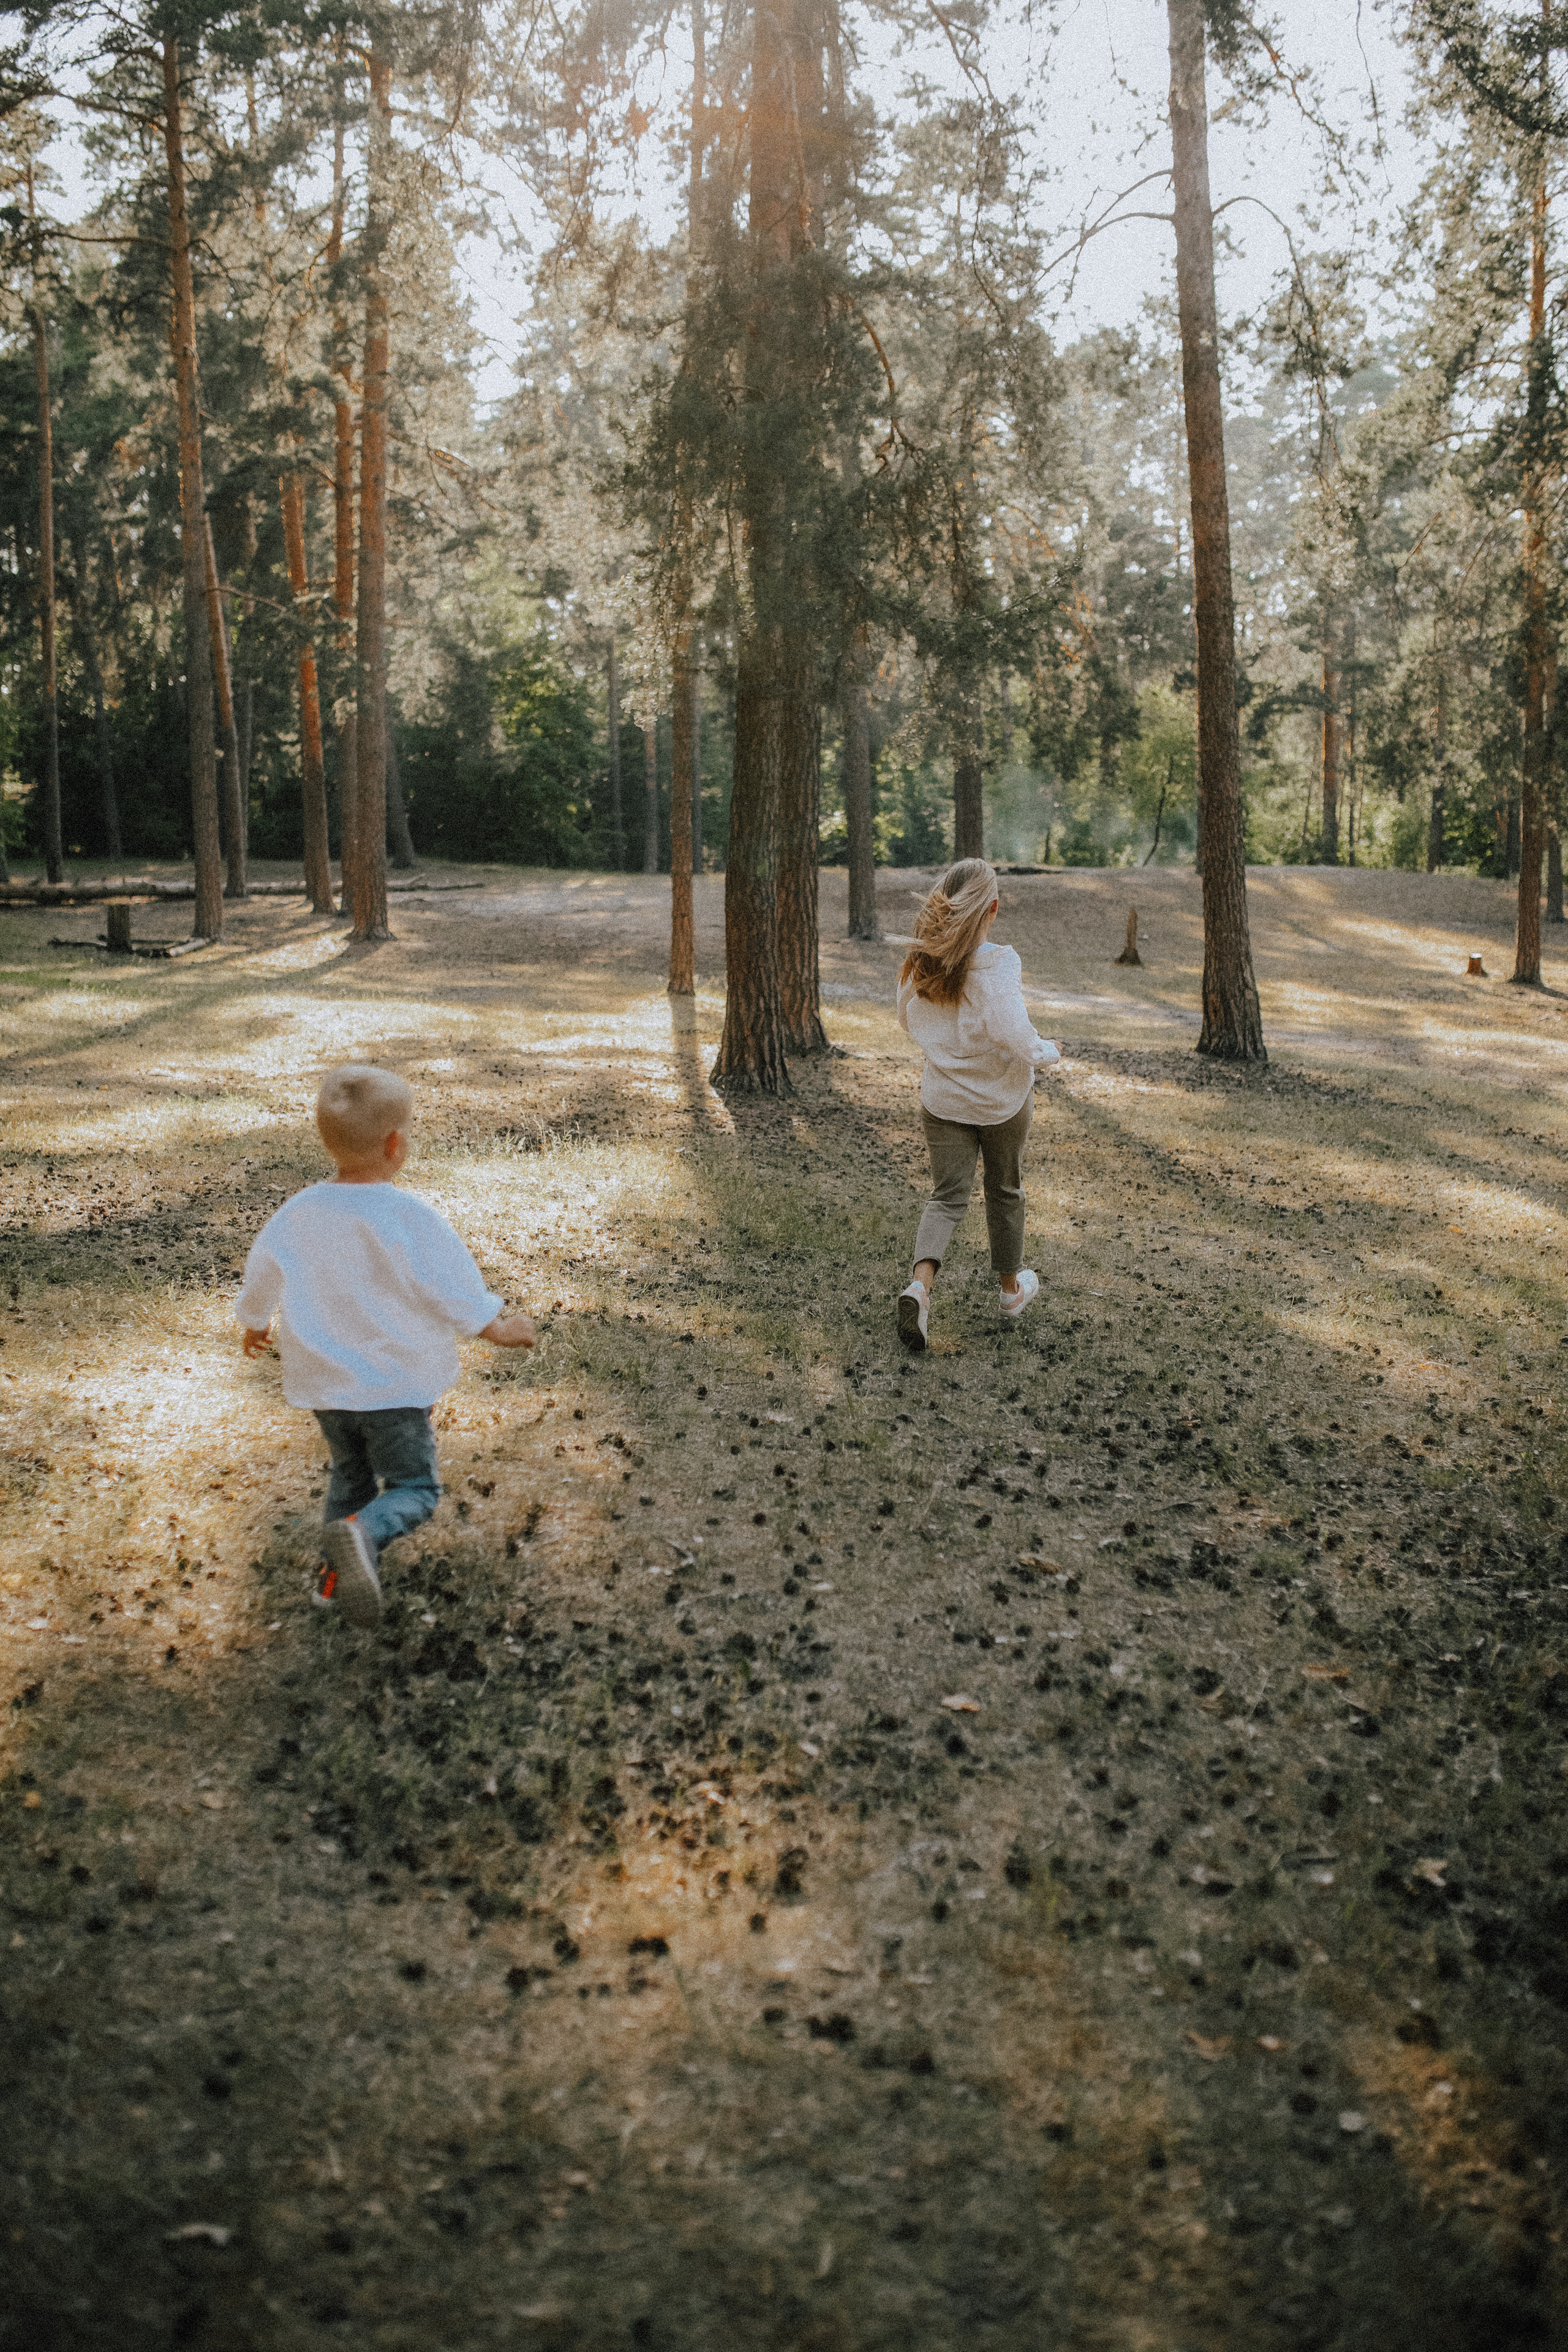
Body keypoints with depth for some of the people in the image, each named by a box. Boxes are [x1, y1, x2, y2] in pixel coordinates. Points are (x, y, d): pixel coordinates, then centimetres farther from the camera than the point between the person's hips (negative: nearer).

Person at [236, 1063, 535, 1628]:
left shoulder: (297, 1214, -4)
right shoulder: (409, 1217, -19)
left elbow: (261, 1276, 11)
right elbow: (450, 1287, -14)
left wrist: (253, 1322, 33)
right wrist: (498, 1328, 4)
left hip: (321, 1380, 5)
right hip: (392, 1383, -5)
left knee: (350, 1475, 26)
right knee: (414, 1486, 4)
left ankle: (337, 1575, 28)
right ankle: (363, 1533, -25)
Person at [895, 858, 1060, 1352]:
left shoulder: (920, 962, -4)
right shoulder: (998, 964, -22)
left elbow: (909, 1021, 10)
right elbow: (1011, 1032, -30)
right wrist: (1047, 1053, -11)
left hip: (942, 1100, 3)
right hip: (1002, 1098, -3)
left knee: (947, 1196, 7)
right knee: (1005, 1190, 18)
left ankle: (920, 1284, -18)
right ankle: (1012, 1287, 35)